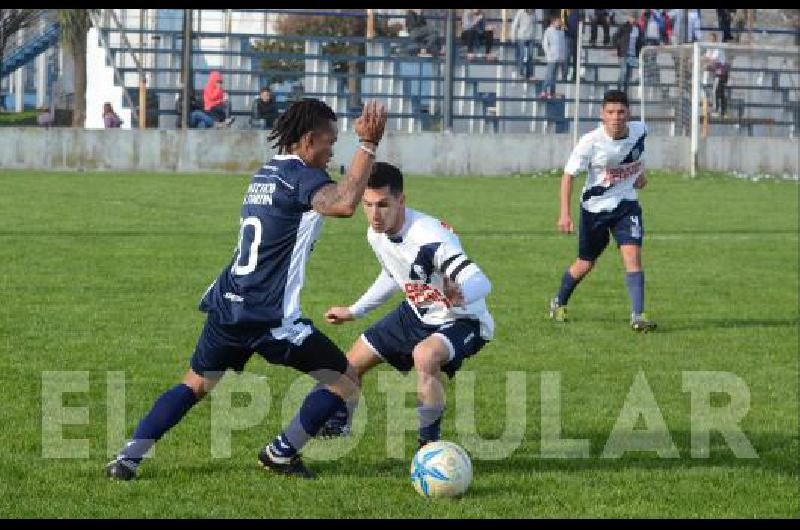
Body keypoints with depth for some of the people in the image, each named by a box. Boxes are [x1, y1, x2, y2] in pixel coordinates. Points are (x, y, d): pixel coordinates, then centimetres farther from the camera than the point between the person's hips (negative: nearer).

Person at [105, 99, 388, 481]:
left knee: (194, 385, 22)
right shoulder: (300, 176, -13)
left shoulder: (266, 173, 14)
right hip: (270, 317, -8)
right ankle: (281, 454, 10)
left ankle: (129, 456, 9)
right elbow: (344, 203, -33)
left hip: (228, 306, 8)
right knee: (342, 379, 6)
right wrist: (368, 145, -27)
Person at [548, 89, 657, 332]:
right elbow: (568, 174, -18)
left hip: (626, 205, 2)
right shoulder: (590, 142, -23)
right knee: (585, 264, 12)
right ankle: (559, 302, 40)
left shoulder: (639, 130, -10)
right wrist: (564, 213, -24)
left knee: (633, 255, -18)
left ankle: (638, 316, -19)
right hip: (595, 206, -2)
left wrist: (641, 173, 13)